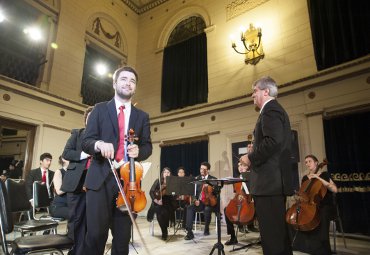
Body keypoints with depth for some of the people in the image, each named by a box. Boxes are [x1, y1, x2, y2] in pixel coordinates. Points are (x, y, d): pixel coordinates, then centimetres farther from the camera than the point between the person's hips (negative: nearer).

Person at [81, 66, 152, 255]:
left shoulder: (142, 116, 14)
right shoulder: (100, 109, 9)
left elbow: (147, 146, 10)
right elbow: (86, 141, 2)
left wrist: (139, 151, -13)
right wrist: (99, 144, -21)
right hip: (101, 178, -2)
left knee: (123, 236, 8)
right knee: (96, 234, -8)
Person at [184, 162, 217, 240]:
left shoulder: (213, 179, 4)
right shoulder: (197, 178, 11)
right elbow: (194, 191, 8)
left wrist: (209, 186, -22)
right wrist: (196, 200, -11)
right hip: (200, 202, 3)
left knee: (207, 209, -35)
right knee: (189, 208, -27)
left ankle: (206, 229, -9)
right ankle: (189, 232, -26)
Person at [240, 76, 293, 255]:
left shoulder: (270, 110, -10)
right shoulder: (276, 110, 22)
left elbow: (273, 141, -25)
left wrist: (251, 158, -13)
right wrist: (254, 157, 15)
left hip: (269, 181, -11)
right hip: (275, 180, 11)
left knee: (271, 235, -5)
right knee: (279, 231, 18)